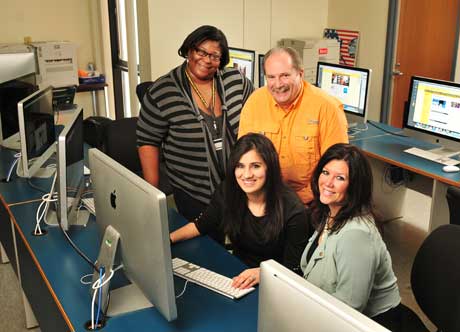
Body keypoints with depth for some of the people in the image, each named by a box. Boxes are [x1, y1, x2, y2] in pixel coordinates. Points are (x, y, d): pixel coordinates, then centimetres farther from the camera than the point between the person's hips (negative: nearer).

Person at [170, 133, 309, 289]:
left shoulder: (292, 211, -18)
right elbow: (201, 225, 12)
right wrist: (168, 239, -4)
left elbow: (293, 269, -13)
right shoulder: (227, 193, -5)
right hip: (237, 276, 5)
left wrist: (262, 273, -32)